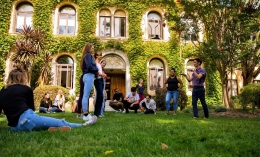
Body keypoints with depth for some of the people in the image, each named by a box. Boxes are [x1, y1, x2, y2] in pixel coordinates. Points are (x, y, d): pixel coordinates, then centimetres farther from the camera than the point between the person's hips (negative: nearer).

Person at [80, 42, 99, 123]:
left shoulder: (87, 56, 24)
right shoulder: (88, 55, -4)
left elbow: (88, 66, 15)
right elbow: (89, 66, -17)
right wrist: (96, 70, -2)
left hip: (87, 76, 10)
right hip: (89, 76, -10)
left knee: (86, 95, 7)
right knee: (86, 95, -12)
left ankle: (86, 114, 10)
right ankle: (86, 115, -12)